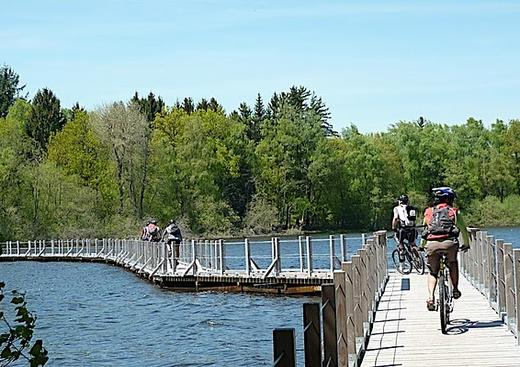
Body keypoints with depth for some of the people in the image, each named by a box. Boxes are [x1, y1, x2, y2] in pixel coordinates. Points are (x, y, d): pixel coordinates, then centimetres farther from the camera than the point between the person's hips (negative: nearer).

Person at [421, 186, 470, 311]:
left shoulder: (428, 212, 23)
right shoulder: (454, 212, 18)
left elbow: (425, 229, 30)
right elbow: (463, 230, 26)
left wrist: (422, 245, 45)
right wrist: (466, 244, 43)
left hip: (431, 244, 1)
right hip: (449, 243, -1)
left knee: (432, 272, 17)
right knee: (453, 264, 31)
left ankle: (430, 298, -2)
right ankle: (455, 289, 28)